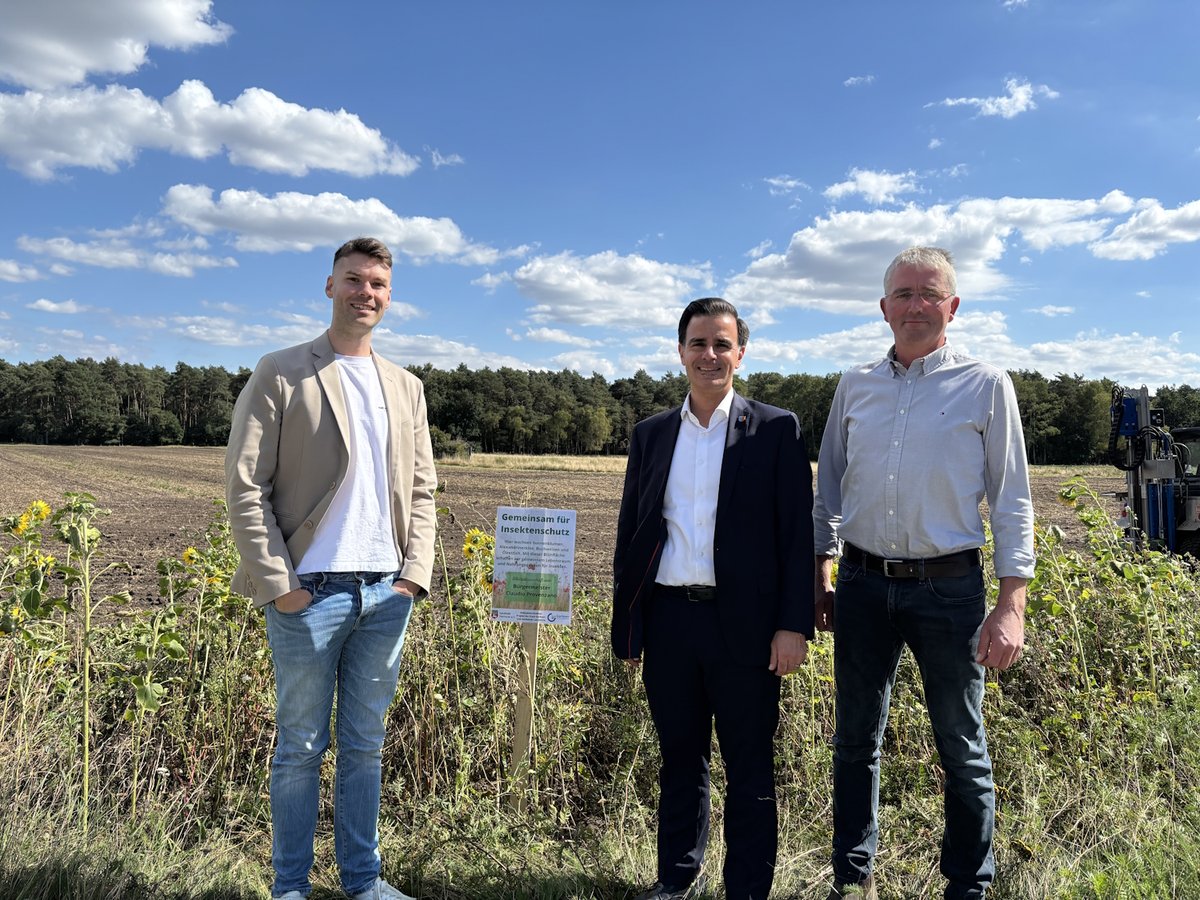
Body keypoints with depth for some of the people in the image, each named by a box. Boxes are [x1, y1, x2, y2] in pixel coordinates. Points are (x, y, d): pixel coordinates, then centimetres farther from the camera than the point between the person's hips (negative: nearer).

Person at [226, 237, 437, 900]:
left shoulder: (406, 388, 13)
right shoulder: (281, 374, -1)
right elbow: (244, 484, -6)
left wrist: (415, 573, 2)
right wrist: (277, 583, -11)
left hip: (388, 595, 4)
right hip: (310, 593, -4)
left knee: (365, 745, 14)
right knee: (301, 747, 8)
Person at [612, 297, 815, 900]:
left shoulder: (775, 430, 0)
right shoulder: (651, 435, 10)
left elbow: (798, 534, -3)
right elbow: (630, 535, 12)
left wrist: (794, 625, -10)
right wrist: (625, 626, 10)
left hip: (742, 624, -3)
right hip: (667, 620, 4)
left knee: (750, 771, 9)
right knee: (679, 760, 17)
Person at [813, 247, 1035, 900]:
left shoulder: (986, 385, 0)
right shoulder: (855, 385, 8)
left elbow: (1011, 502, -1)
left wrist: (1011, 606, -7)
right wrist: (817, 579, 12)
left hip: (948, 586, -3)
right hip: (862, 583, 3)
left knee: (962, 750, 10)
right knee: (855, 740, 12)